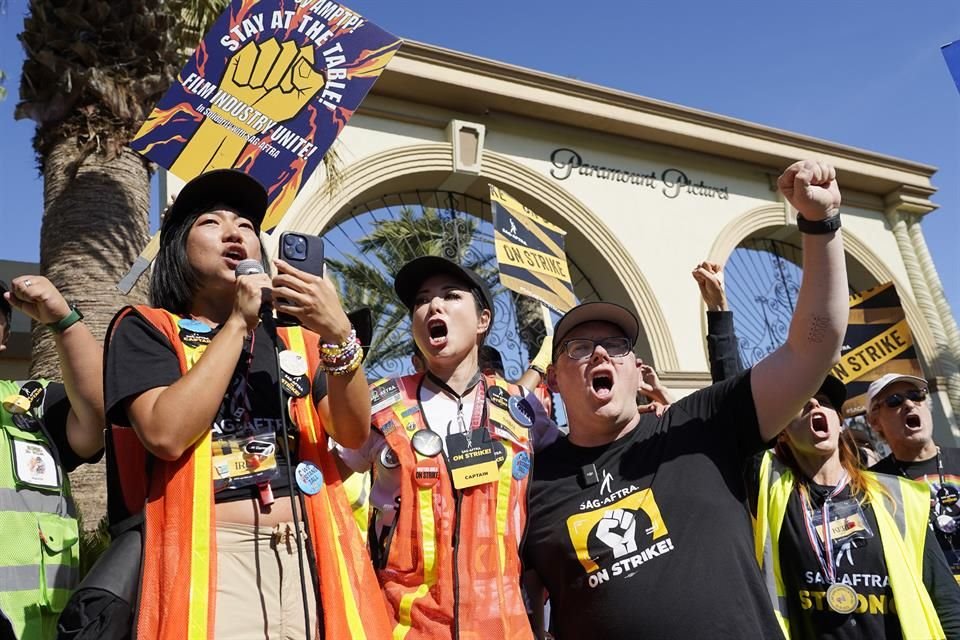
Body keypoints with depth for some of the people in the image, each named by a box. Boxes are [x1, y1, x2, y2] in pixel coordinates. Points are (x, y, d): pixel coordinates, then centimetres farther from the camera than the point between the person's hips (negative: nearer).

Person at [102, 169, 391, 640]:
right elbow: (167, 434, -14)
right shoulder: (146, 328, 4)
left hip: (311, 553, 4)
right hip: (212, 557, -3)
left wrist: (339, 336, -16)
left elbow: (354, 434, -1)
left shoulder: (294, 337, 12)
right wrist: (237, 323, -10)